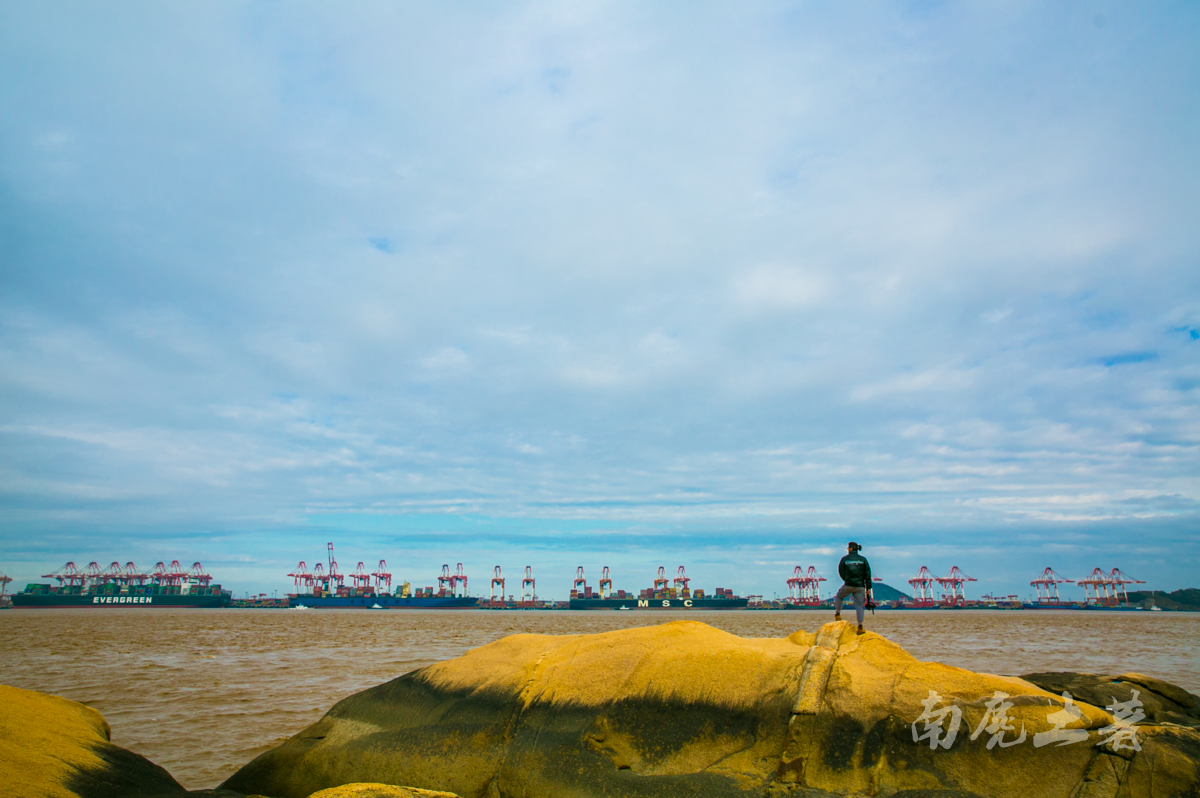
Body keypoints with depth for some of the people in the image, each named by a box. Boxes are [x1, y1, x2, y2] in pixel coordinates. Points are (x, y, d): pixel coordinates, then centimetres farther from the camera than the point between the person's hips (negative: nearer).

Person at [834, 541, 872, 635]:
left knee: (838, 596, 25)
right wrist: (868, 588, 3)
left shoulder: (844, 559, -1)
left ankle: (837, 614, 21)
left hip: (848, 585, -2)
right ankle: (860, 627, 3)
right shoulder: (863, 559, 4)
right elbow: (867, 574, 1)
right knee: (859, 606, 5)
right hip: (860, 586, 2)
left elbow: (841, 572, 2)